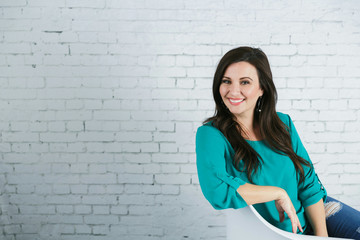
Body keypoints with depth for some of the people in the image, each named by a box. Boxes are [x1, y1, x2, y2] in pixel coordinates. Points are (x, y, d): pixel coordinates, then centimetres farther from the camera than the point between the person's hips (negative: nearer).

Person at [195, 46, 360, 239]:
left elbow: (309, 182, 1)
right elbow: (216, 189, -32)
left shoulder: (283, 123, 0)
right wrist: (279, 193, -22)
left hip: (309, 213, 5)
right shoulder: (211, 134, -15)